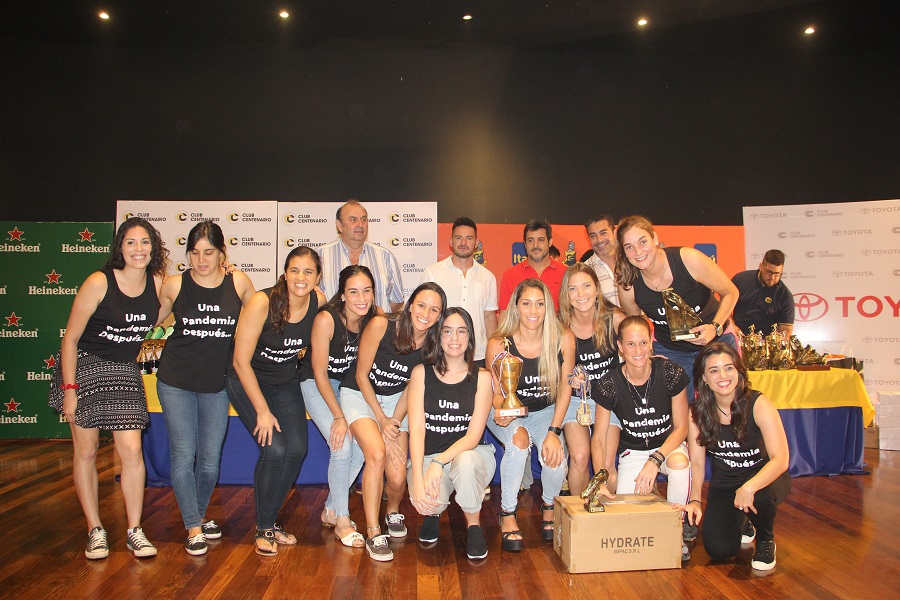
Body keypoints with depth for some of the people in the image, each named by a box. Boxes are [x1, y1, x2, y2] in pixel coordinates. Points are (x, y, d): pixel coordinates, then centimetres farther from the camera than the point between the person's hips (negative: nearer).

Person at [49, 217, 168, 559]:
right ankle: (95, 530, 19)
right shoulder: (99, 282, -18)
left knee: (131, 450, -4)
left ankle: (134, 531, 8)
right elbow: (70, 338, -12)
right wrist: (69, 389, -14)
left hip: (125, 371, 3)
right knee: (86, 451, 5)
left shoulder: (158, 283, -7)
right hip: (84, 365, -3)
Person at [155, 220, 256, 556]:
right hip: (175, 381, -1)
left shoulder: (239, 283, -5)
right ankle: (193, 528, 14)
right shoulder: (174, 285, -6)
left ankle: (200, 515, 33)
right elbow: (151, 322, 12)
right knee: (183, 455, -2)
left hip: (217, 383, 1)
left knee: (210, 459, 7)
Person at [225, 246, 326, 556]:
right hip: (247, 380, -4)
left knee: (297, 448, -7)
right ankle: (264, 528, 4)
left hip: (286, 381, 5)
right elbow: (241, 361, -22)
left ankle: (271, 520, 16)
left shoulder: (318, 301, -13)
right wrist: (262, 411, -20)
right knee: (274, 448, -17)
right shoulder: (262, 302, -26)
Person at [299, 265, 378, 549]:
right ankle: (341, 520, 3)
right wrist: (339, 417, -19)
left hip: (351, 384, 5)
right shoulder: (326, 319, -28)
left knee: (361, 446, -8)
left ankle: (331, 509, 15)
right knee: (342, 447, -17)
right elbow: (320, 372, -20)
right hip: (317, 384, -4)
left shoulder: (376, 318, -15)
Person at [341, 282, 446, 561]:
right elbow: (361, 375, -14)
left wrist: (394, 422, -12)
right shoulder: (381, 325, -24)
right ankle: (373, 533, -11)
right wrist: (381, 420, -13)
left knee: (398, 477, -9)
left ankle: (393, 512, 28)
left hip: (396, 400, 3)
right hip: (360, 394, -2)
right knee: (377, 453, -27)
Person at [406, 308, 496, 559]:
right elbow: (416, 429, -8)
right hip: (427, 456, 0)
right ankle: (432, 512, 10)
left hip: (470, 453, 0)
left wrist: (439, 463, -25)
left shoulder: (482, 377, -2)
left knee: (465, 461, -37)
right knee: (424, 498, -32)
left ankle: (473, 526, -7)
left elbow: (474, 435, -9)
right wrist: (417, 478, -22)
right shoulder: (421, 373, -1)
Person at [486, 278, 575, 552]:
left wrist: (554, 432, -15)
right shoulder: (498, 344, -21)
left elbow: (565, 387, -8)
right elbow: (497, 393, -11)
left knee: (556, 456, -25)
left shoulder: (563, 339, -17)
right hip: (509, 412, -1)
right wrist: (500, 410, -36)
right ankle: (508, 514, -10)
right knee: (519, 439, -33)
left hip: (545, 411, 1)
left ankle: (549, 508, 12)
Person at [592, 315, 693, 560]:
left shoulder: (670, 373, -18)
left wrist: (655, 460, -24)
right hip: (632, 452, 0)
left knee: (679, 462, -36)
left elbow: (681, 427, -11)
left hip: (668, 445, 0)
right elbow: (600, 437, -10)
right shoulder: (610, 384, -18)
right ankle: (649, 488, 19)